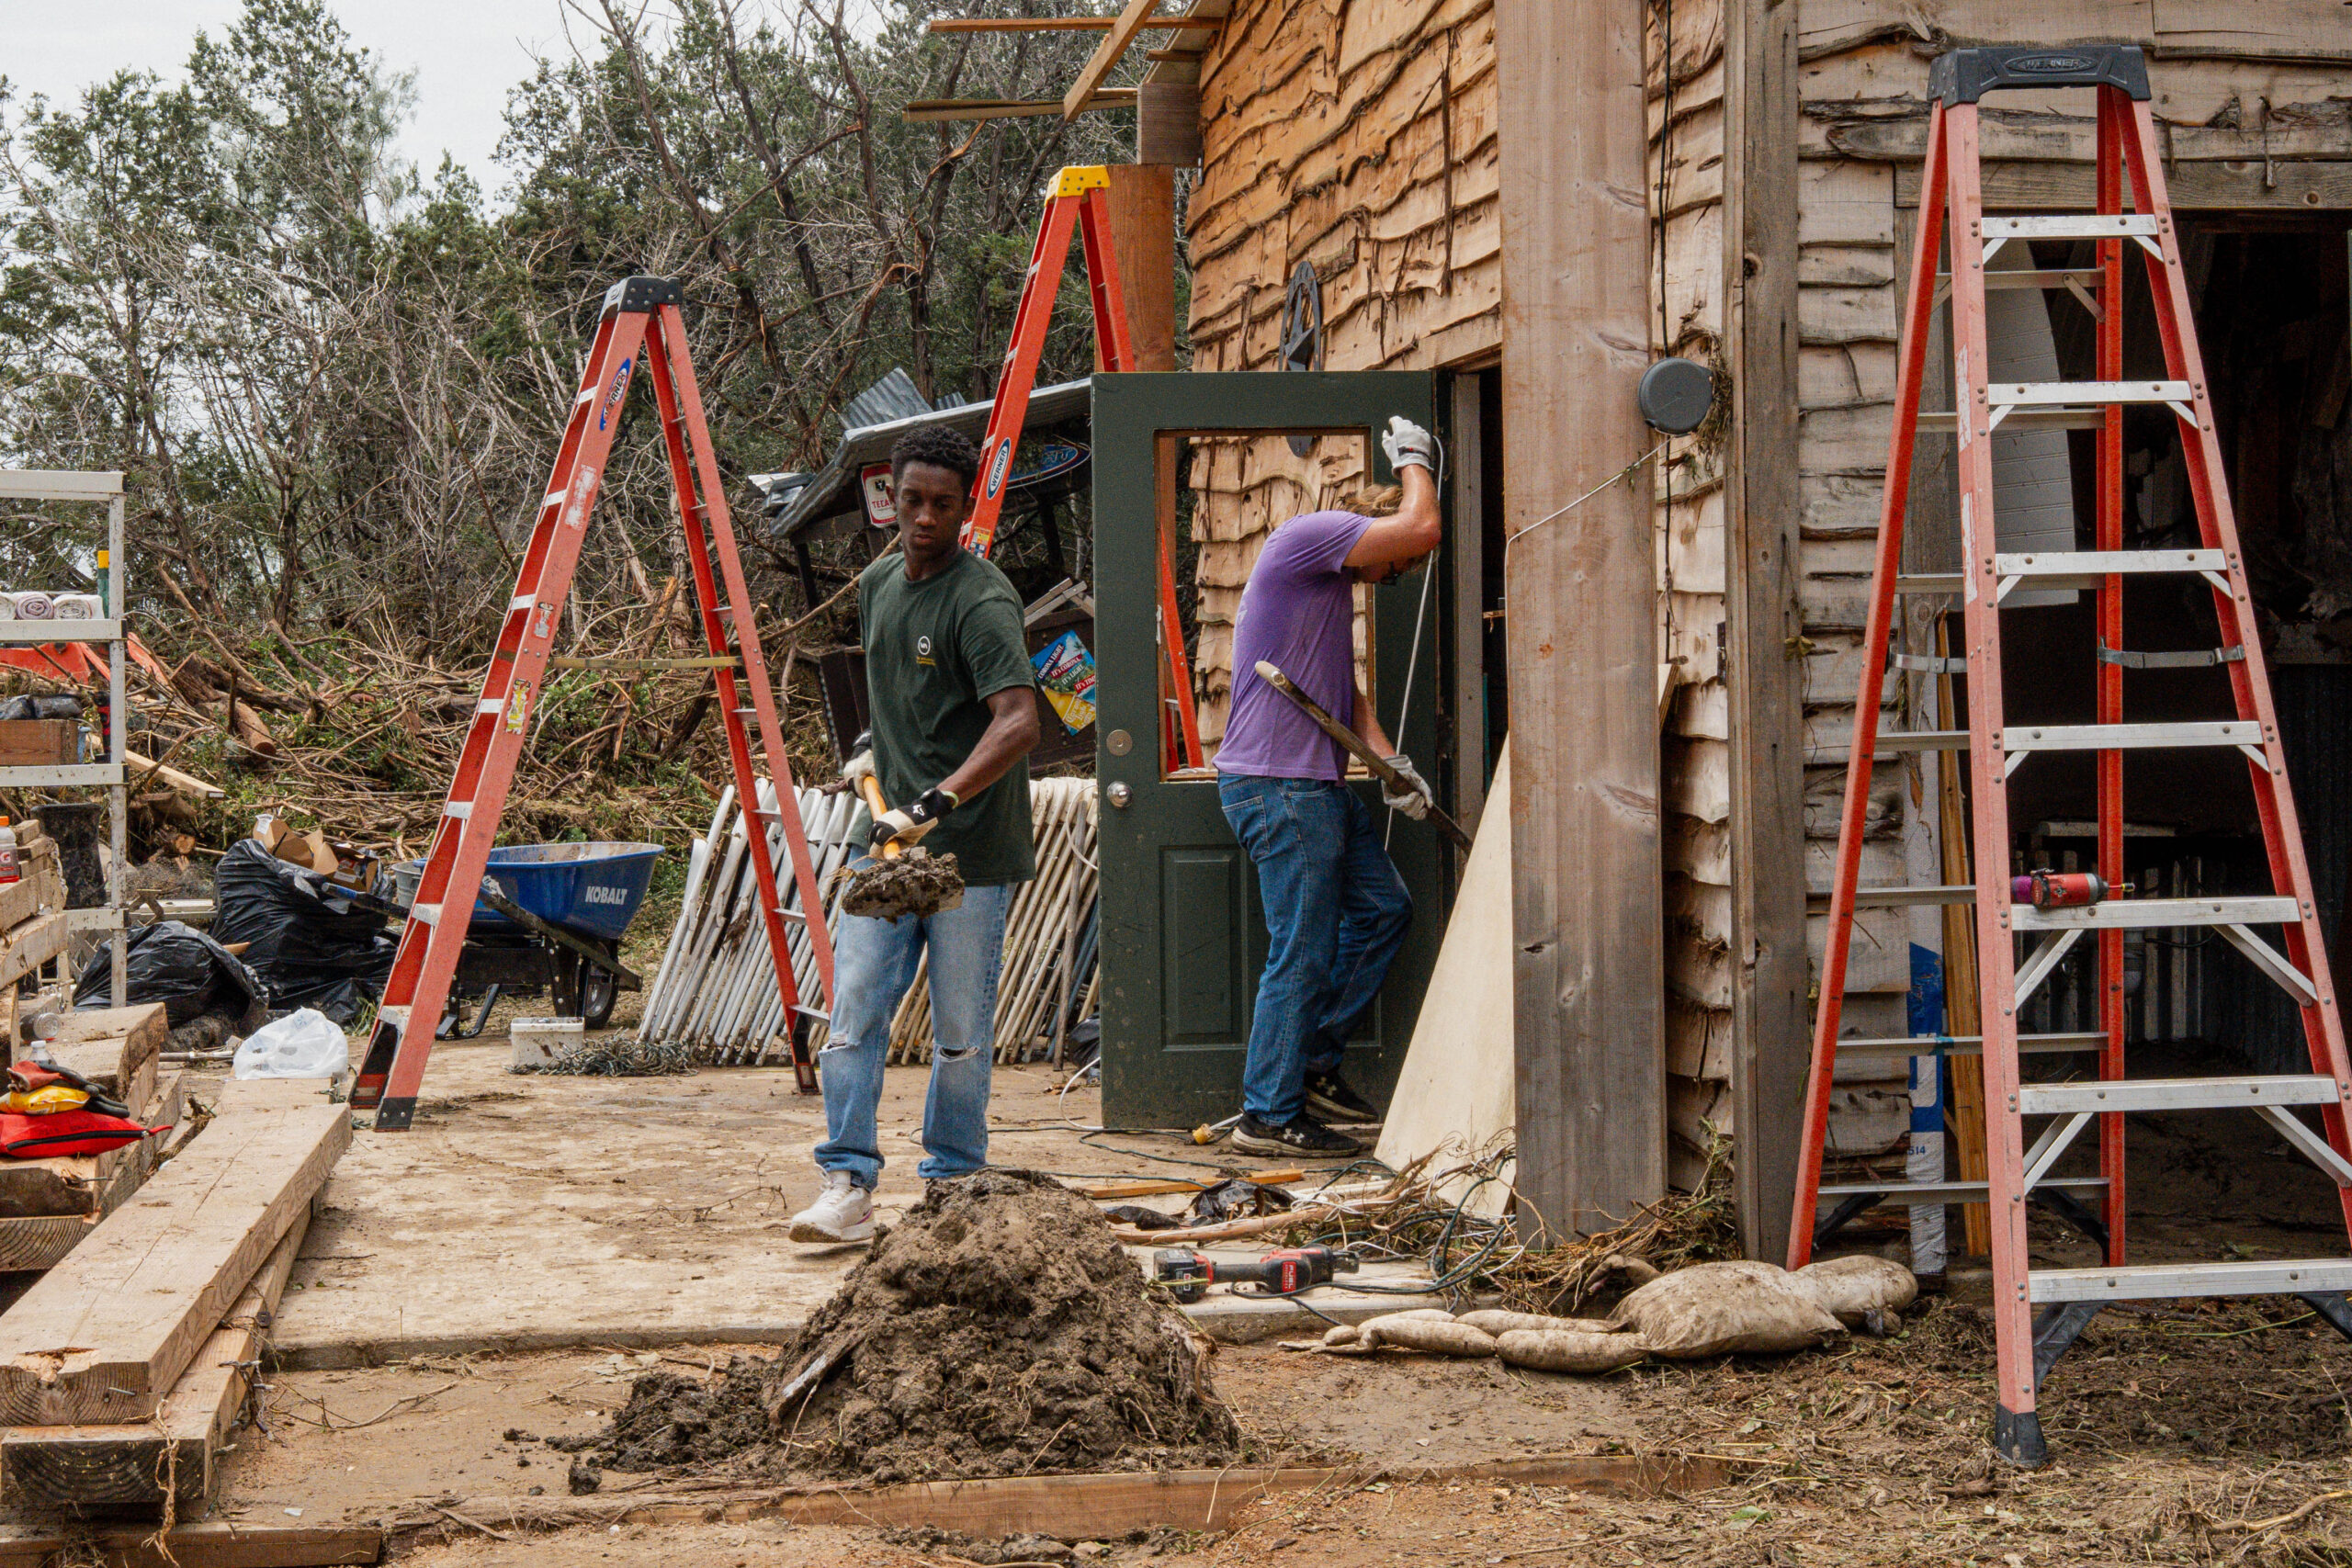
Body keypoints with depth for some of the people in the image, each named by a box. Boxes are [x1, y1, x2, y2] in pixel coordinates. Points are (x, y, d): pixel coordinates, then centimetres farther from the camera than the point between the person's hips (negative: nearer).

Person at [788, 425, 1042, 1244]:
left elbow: (1018, 722, -27)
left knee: (961, 1035, 4)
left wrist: (936, 801, -36)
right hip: (887, 840, 6)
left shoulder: (981, 601, -14)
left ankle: (951, 1185, 18)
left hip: (970, 852, -6)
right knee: (853, 1016, -4)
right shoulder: (877, 585, 11)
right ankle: (848, 1185, -2)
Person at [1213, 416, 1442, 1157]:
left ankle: (1313, 1063, 22)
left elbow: (1345, 687, 21)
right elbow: (1422, 528, -19)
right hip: (1278, 785, -11)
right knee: (1303, 954, -6)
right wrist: (1413, 460, 0)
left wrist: (1388, 760, 7)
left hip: (1319, 785, 11)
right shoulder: (1308, 536, -10)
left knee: (1384, 907, 15)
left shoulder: (1333, 585, 23)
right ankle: (1270, 1116, 3)